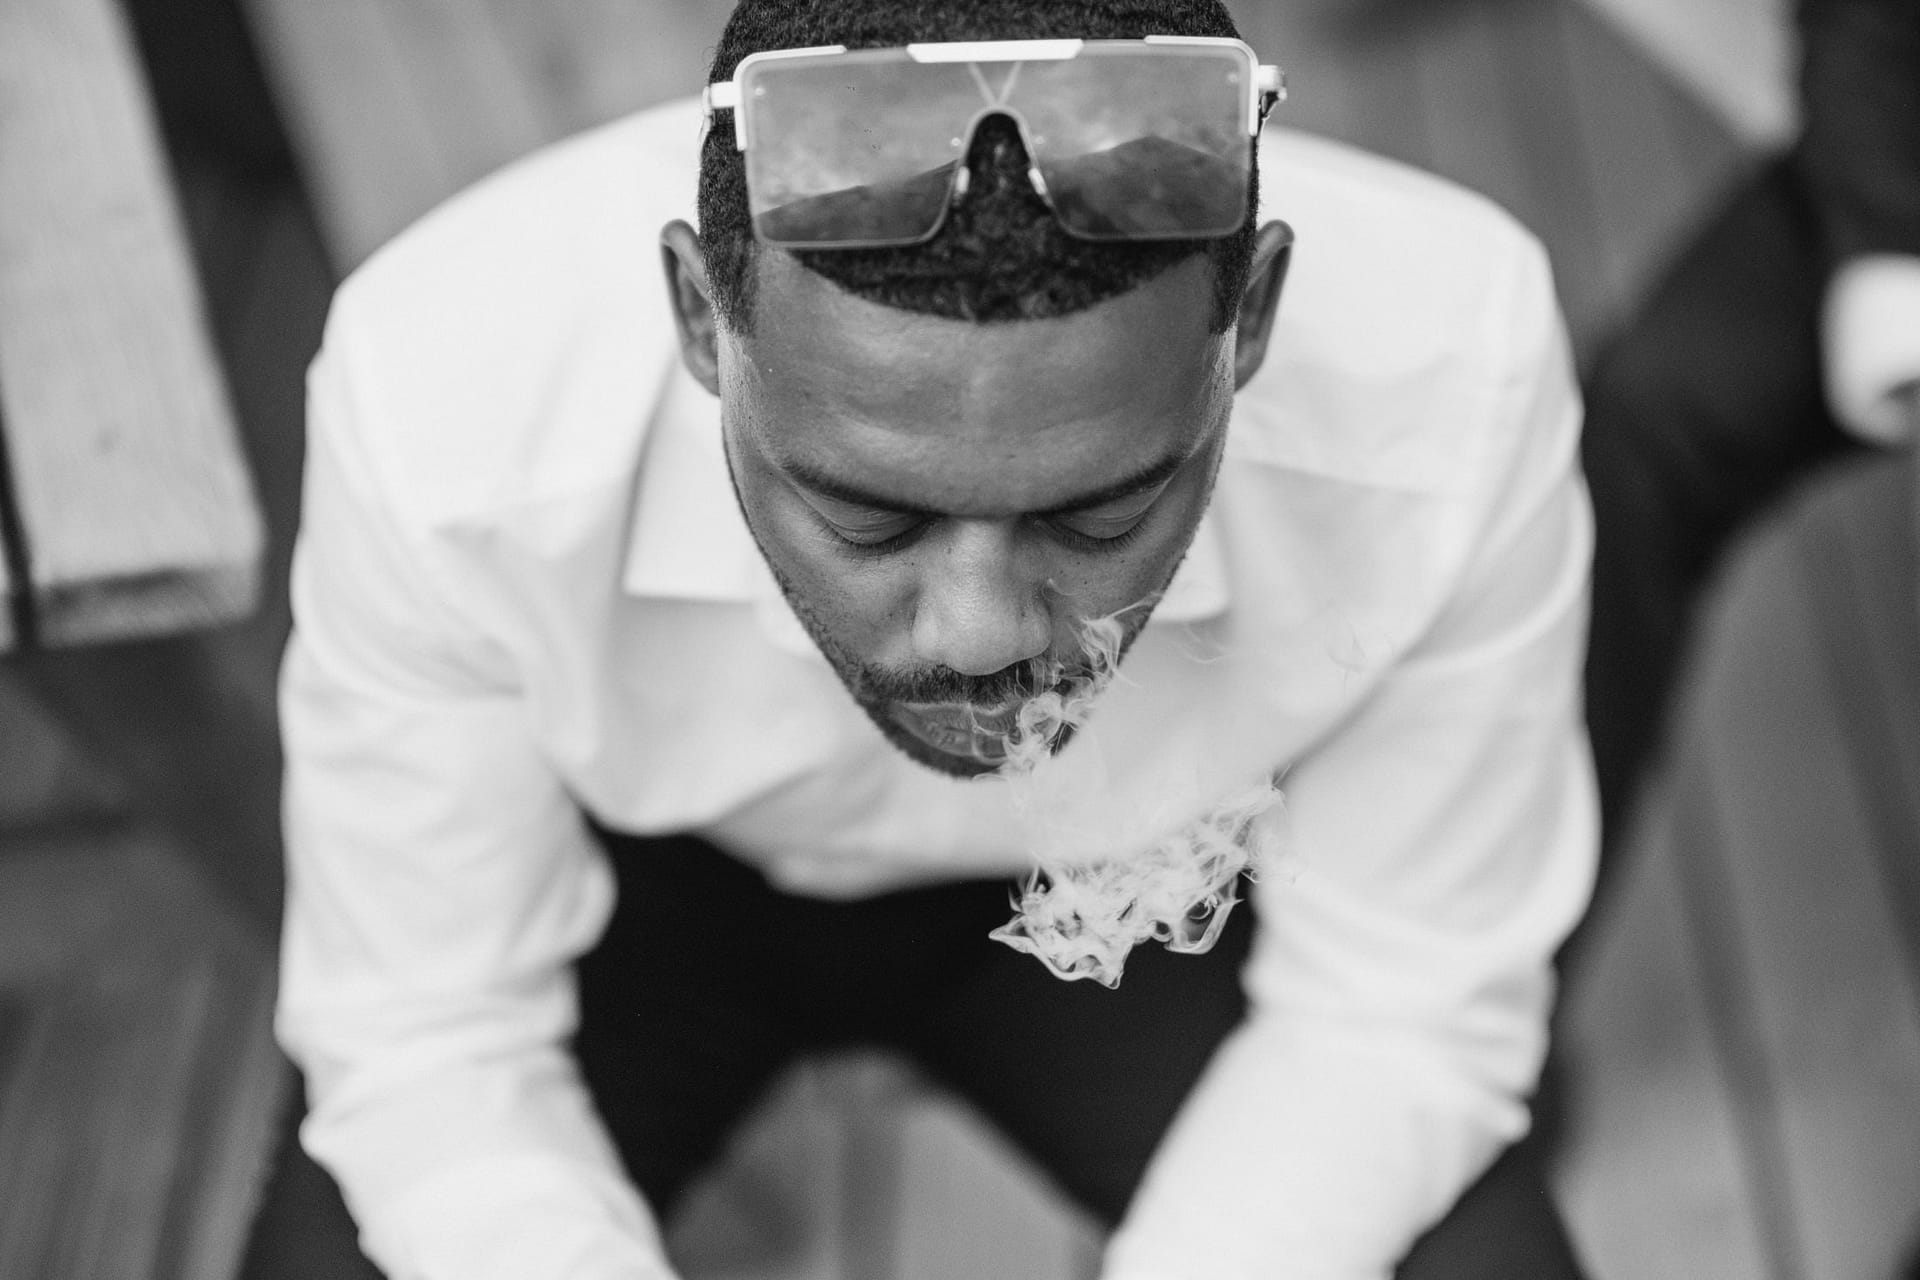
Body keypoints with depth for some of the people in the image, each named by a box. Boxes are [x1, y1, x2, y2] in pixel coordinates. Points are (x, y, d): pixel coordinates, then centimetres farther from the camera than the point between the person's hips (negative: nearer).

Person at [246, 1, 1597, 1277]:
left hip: (1137, 889, 1)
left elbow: (1397, 1021, -18)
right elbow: (429, 1052, -20)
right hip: (631, 882, 0)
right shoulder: (435, 405, -35)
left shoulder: (1451, 382, -33)